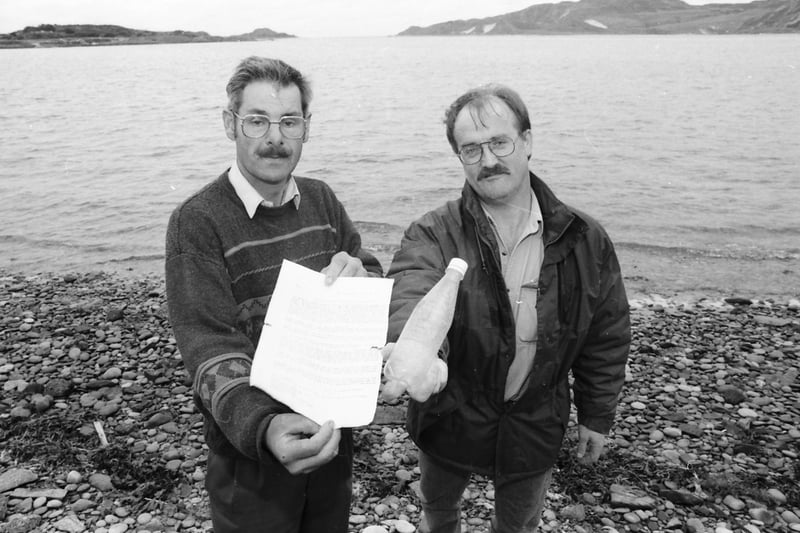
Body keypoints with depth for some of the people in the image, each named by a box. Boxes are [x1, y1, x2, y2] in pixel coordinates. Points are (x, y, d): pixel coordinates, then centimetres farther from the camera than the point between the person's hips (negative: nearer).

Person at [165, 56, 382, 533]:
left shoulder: (321, 200, 0)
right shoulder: (197, 223, -16)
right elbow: (211, 350, -23)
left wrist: (358, 277, -23)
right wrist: (263, 427, -40)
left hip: (332, 430, 5)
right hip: (251, 444, -4)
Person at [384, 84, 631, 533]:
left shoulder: (584, 240, -11)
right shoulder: (434, 235, -19)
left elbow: (606, 336, -1)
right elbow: (410, 297, -39)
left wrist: (598, 416, 3)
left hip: (535, 426, 1)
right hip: (450, 420, 0)